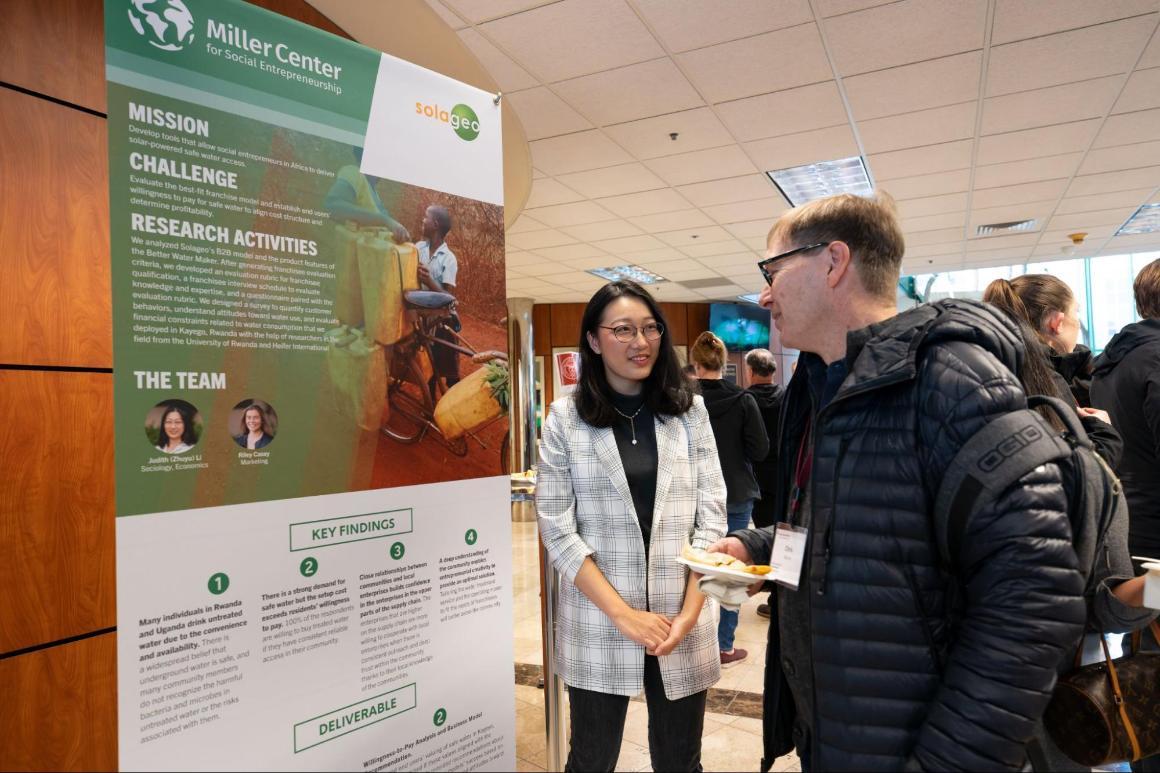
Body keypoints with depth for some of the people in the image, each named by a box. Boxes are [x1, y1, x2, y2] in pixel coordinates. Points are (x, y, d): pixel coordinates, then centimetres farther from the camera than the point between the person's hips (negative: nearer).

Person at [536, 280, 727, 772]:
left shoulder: (690, 411, 3)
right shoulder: (566, 418, -3)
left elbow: (711, 517, 1)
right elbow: (558, 530, -7)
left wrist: (689, 612, -9)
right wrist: (623, 614, -13)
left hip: (682, 621, 2)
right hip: (598, 624, -1)